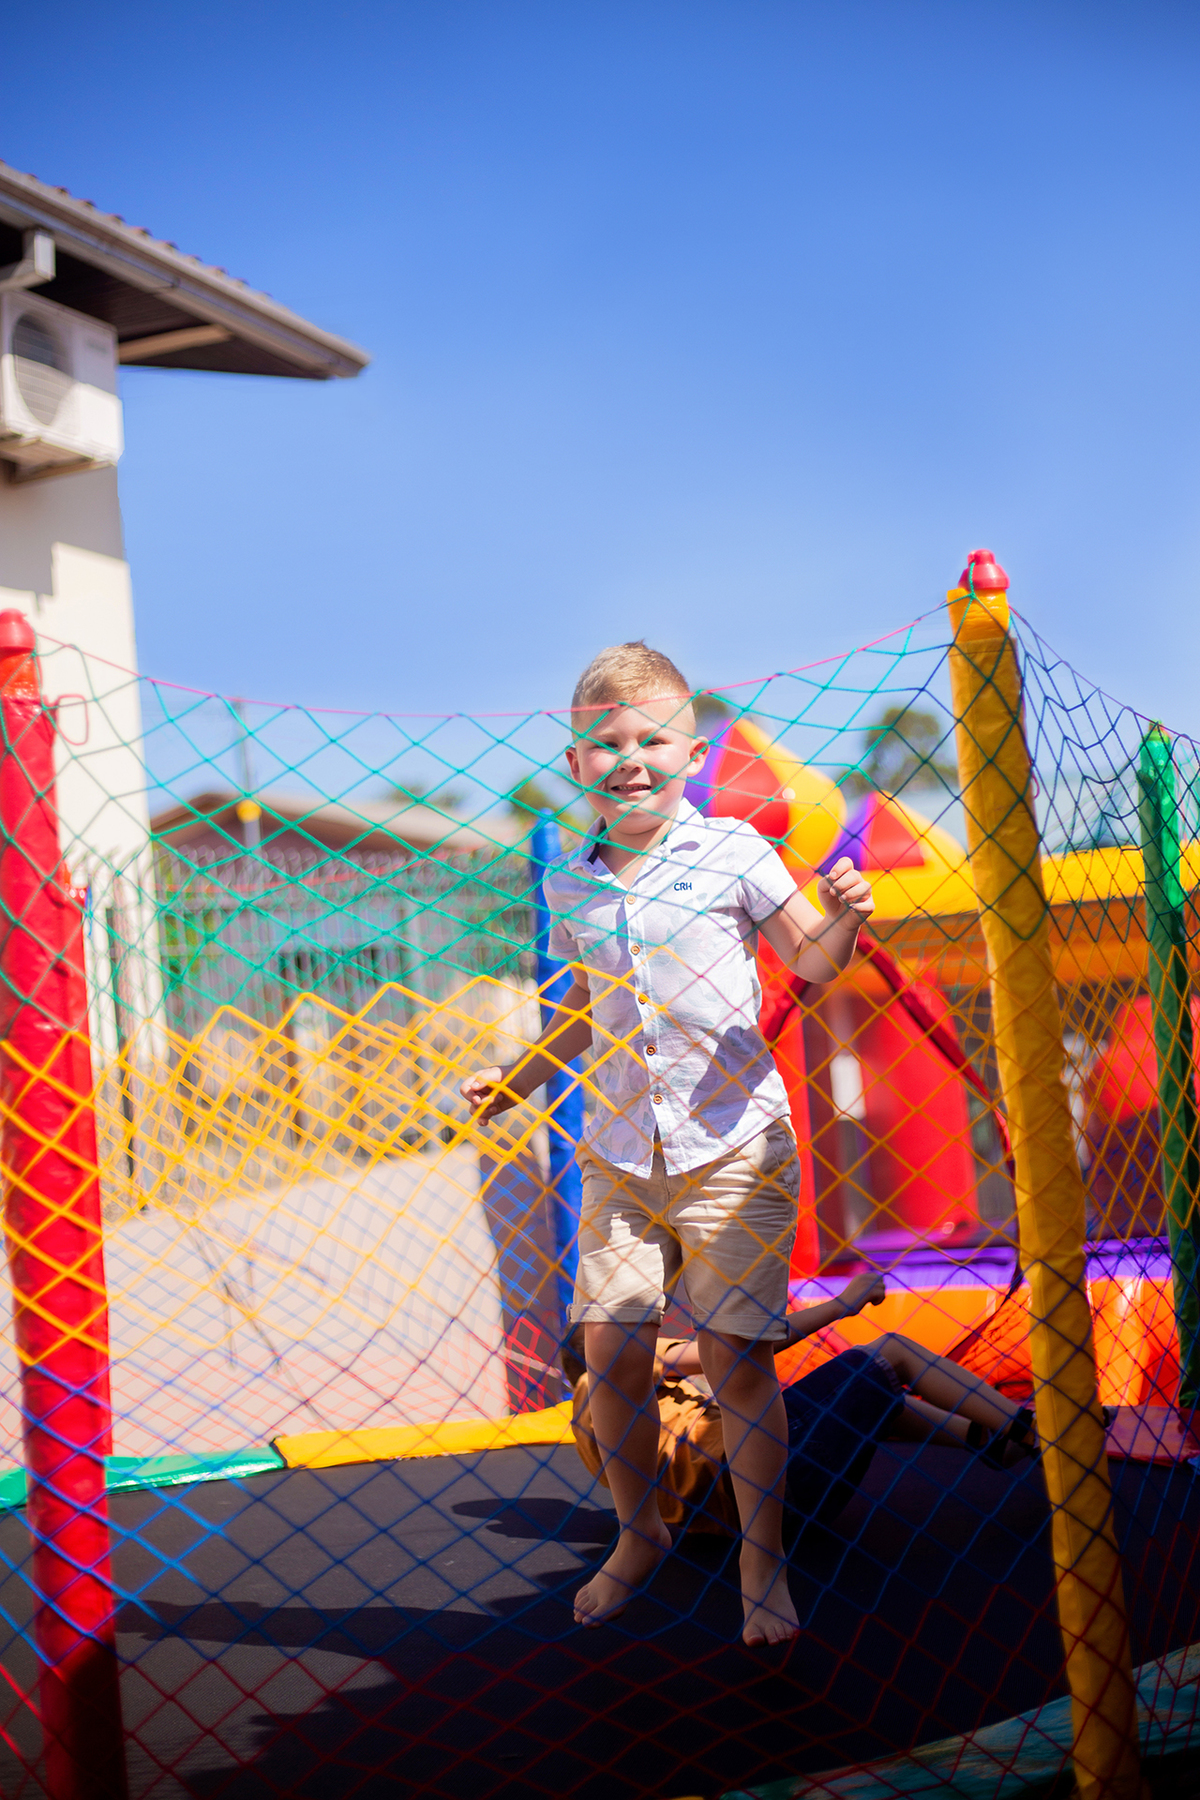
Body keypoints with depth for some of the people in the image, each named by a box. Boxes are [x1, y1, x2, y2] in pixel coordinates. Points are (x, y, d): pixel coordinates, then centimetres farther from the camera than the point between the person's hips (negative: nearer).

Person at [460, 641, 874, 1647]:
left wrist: (841, 920, -21)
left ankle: (763, 1563, 13)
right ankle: (640, 1535, 27)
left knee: (736, 1359, -3)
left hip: (732, 1145, -4)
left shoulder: (730, 852, -3)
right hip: (620, 1155, 4)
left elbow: (811, 959, -1)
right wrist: (519, 1078, 17)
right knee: (612, 1354, 3)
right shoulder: (570, 886, 9)